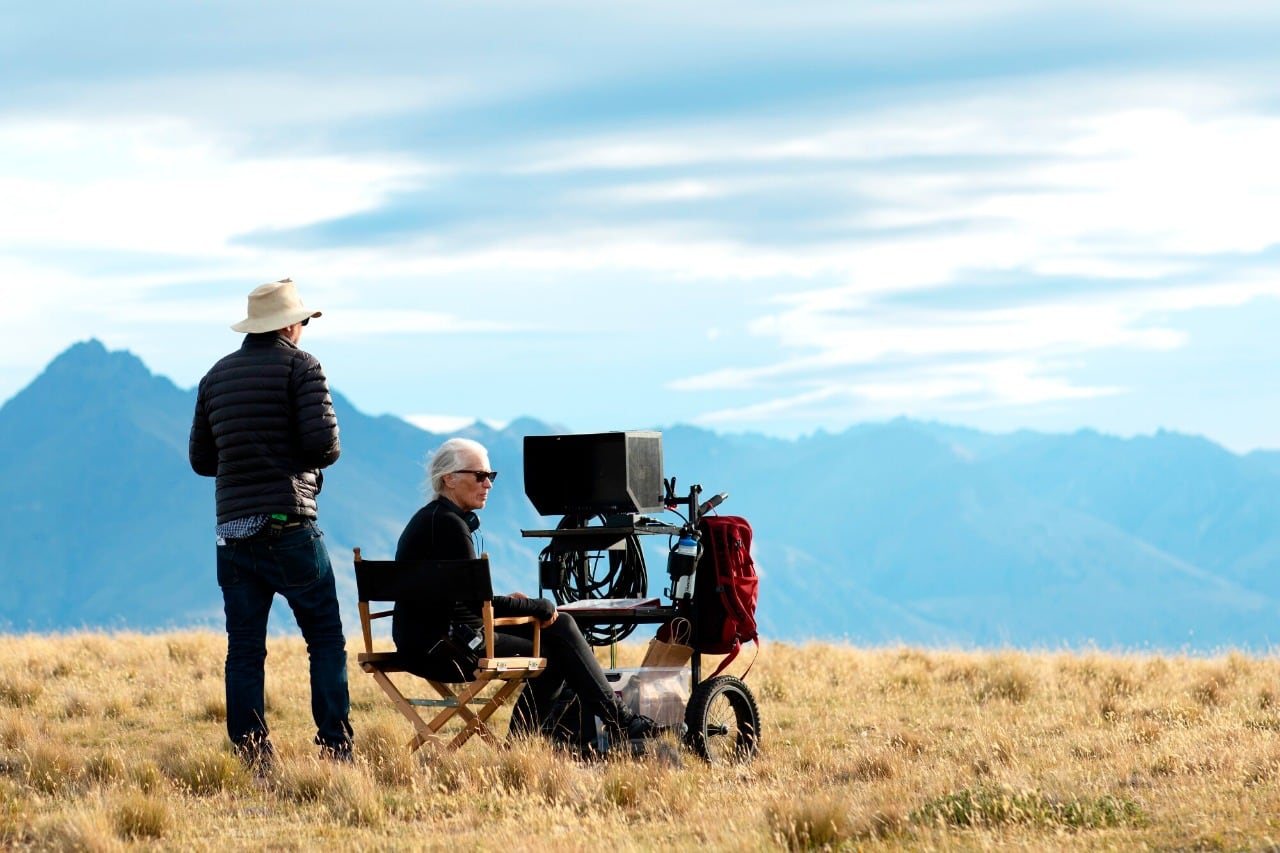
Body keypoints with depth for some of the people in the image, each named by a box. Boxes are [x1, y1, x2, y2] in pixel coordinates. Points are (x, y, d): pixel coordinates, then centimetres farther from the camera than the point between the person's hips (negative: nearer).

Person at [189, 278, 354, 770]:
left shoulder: (217, 375, 14)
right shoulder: (300, 366, -3)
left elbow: (201, 459, 16)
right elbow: (324, 445, -13)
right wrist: (315, 458, 8)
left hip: (233, 531, 5)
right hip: (288, 525, -5)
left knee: (244, 649, 5)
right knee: (326, 638, 3)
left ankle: (250, 755, -1)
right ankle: (335, 748, -4)